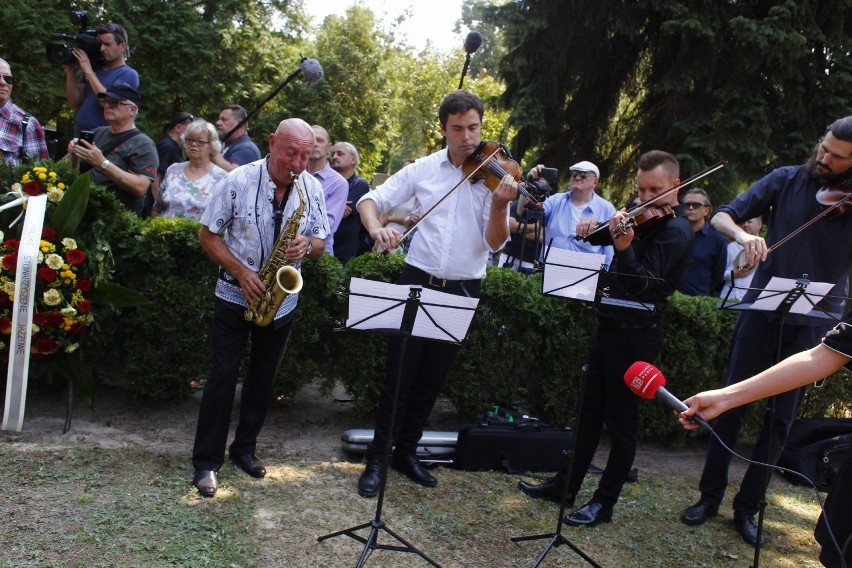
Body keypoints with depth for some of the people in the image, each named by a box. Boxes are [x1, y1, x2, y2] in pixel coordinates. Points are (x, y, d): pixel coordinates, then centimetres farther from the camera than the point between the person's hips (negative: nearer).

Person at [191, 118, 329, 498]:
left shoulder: (312, 189, -2)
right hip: (235, 295, -3)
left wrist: (308, 245, -19)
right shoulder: (238, 181, -12)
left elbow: (320, 243, 5)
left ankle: (244, 448, 29)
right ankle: (206, 461, 7)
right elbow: (208, 234, -7)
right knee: (223, 376, -3)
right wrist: (241, 271, -19)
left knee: (263, 379, 12)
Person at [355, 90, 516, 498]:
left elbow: (494, 243, -10)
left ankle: (407, 451, 28)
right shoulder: (423, 169, 0)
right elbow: (370, 200, 2)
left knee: (432, 379, 11)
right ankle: (377, 458, 11)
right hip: (418, 281, -1)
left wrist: (499, 206, -29)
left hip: (463, 291, 1)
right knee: (400, 373, -1)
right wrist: (376, 228, -19)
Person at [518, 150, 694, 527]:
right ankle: (566, 485, 26)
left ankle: (604, 502, 13)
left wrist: (623, 247, -40)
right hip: (611, 325, 9)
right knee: (590, 411, 15)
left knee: (620, 419, 1)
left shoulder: (675, 230, -13)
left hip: (636, 333, -9)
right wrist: (595, 227, -3)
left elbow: (641, 284, -24)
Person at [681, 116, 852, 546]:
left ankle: (748, 506, 21)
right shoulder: (787, 180, 0)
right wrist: (743, 234, -24)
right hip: (763, 308, 0)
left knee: (781, 418, 6)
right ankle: (709, 496, 19)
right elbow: (721, 217, -3)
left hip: (815, 321, 0)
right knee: (731, 403, 5)